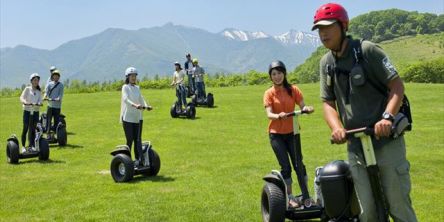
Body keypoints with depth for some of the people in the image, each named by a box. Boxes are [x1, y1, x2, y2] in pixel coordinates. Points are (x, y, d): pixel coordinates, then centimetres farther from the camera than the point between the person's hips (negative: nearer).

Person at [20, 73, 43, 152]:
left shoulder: (39, 91, 11)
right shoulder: (27, 89, 2)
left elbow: (40, 100, 0)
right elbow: (21, 97, -10)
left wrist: (38, 103, -23)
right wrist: (25, 102, -32)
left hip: (35, 111, 3)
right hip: (27, 111, -3)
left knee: (33, 129, 5)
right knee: (25, 128, -3)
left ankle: (32, 145, 11)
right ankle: (23, 146, 4)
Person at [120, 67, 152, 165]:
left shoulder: (137, 88, 14)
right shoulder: (125, 87, -3)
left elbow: (141, 99, 5)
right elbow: (126, 99, -19)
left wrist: (146, 106, -17)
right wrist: (135, 105, -37)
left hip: (138, 117, 5)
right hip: (128, 117, -5)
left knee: (138, 139, 1)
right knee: (130, 140, -3)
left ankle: (139, 159, -1)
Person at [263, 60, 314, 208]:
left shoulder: (293, 90, 0)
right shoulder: (269, 93, -5)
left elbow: (302, 106, -8)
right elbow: (269, 114, -16)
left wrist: (307, 109, -31)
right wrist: (278, 116, -37)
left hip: (291, 132, 2)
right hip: (276, 134, -2)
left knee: (299, 165, 0)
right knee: (285, 166, -5)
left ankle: (306, 196, 8)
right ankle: (290, 197, 6)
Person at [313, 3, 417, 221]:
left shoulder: (367, 50, -8)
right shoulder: (326, 63, 8)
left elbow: (397, 85, -9)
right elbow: (328, 102, 9)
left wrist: (387, 117, -26)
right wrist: (336, 127, -12)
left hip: (386, 140, -4)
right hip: (356, 146, 4)